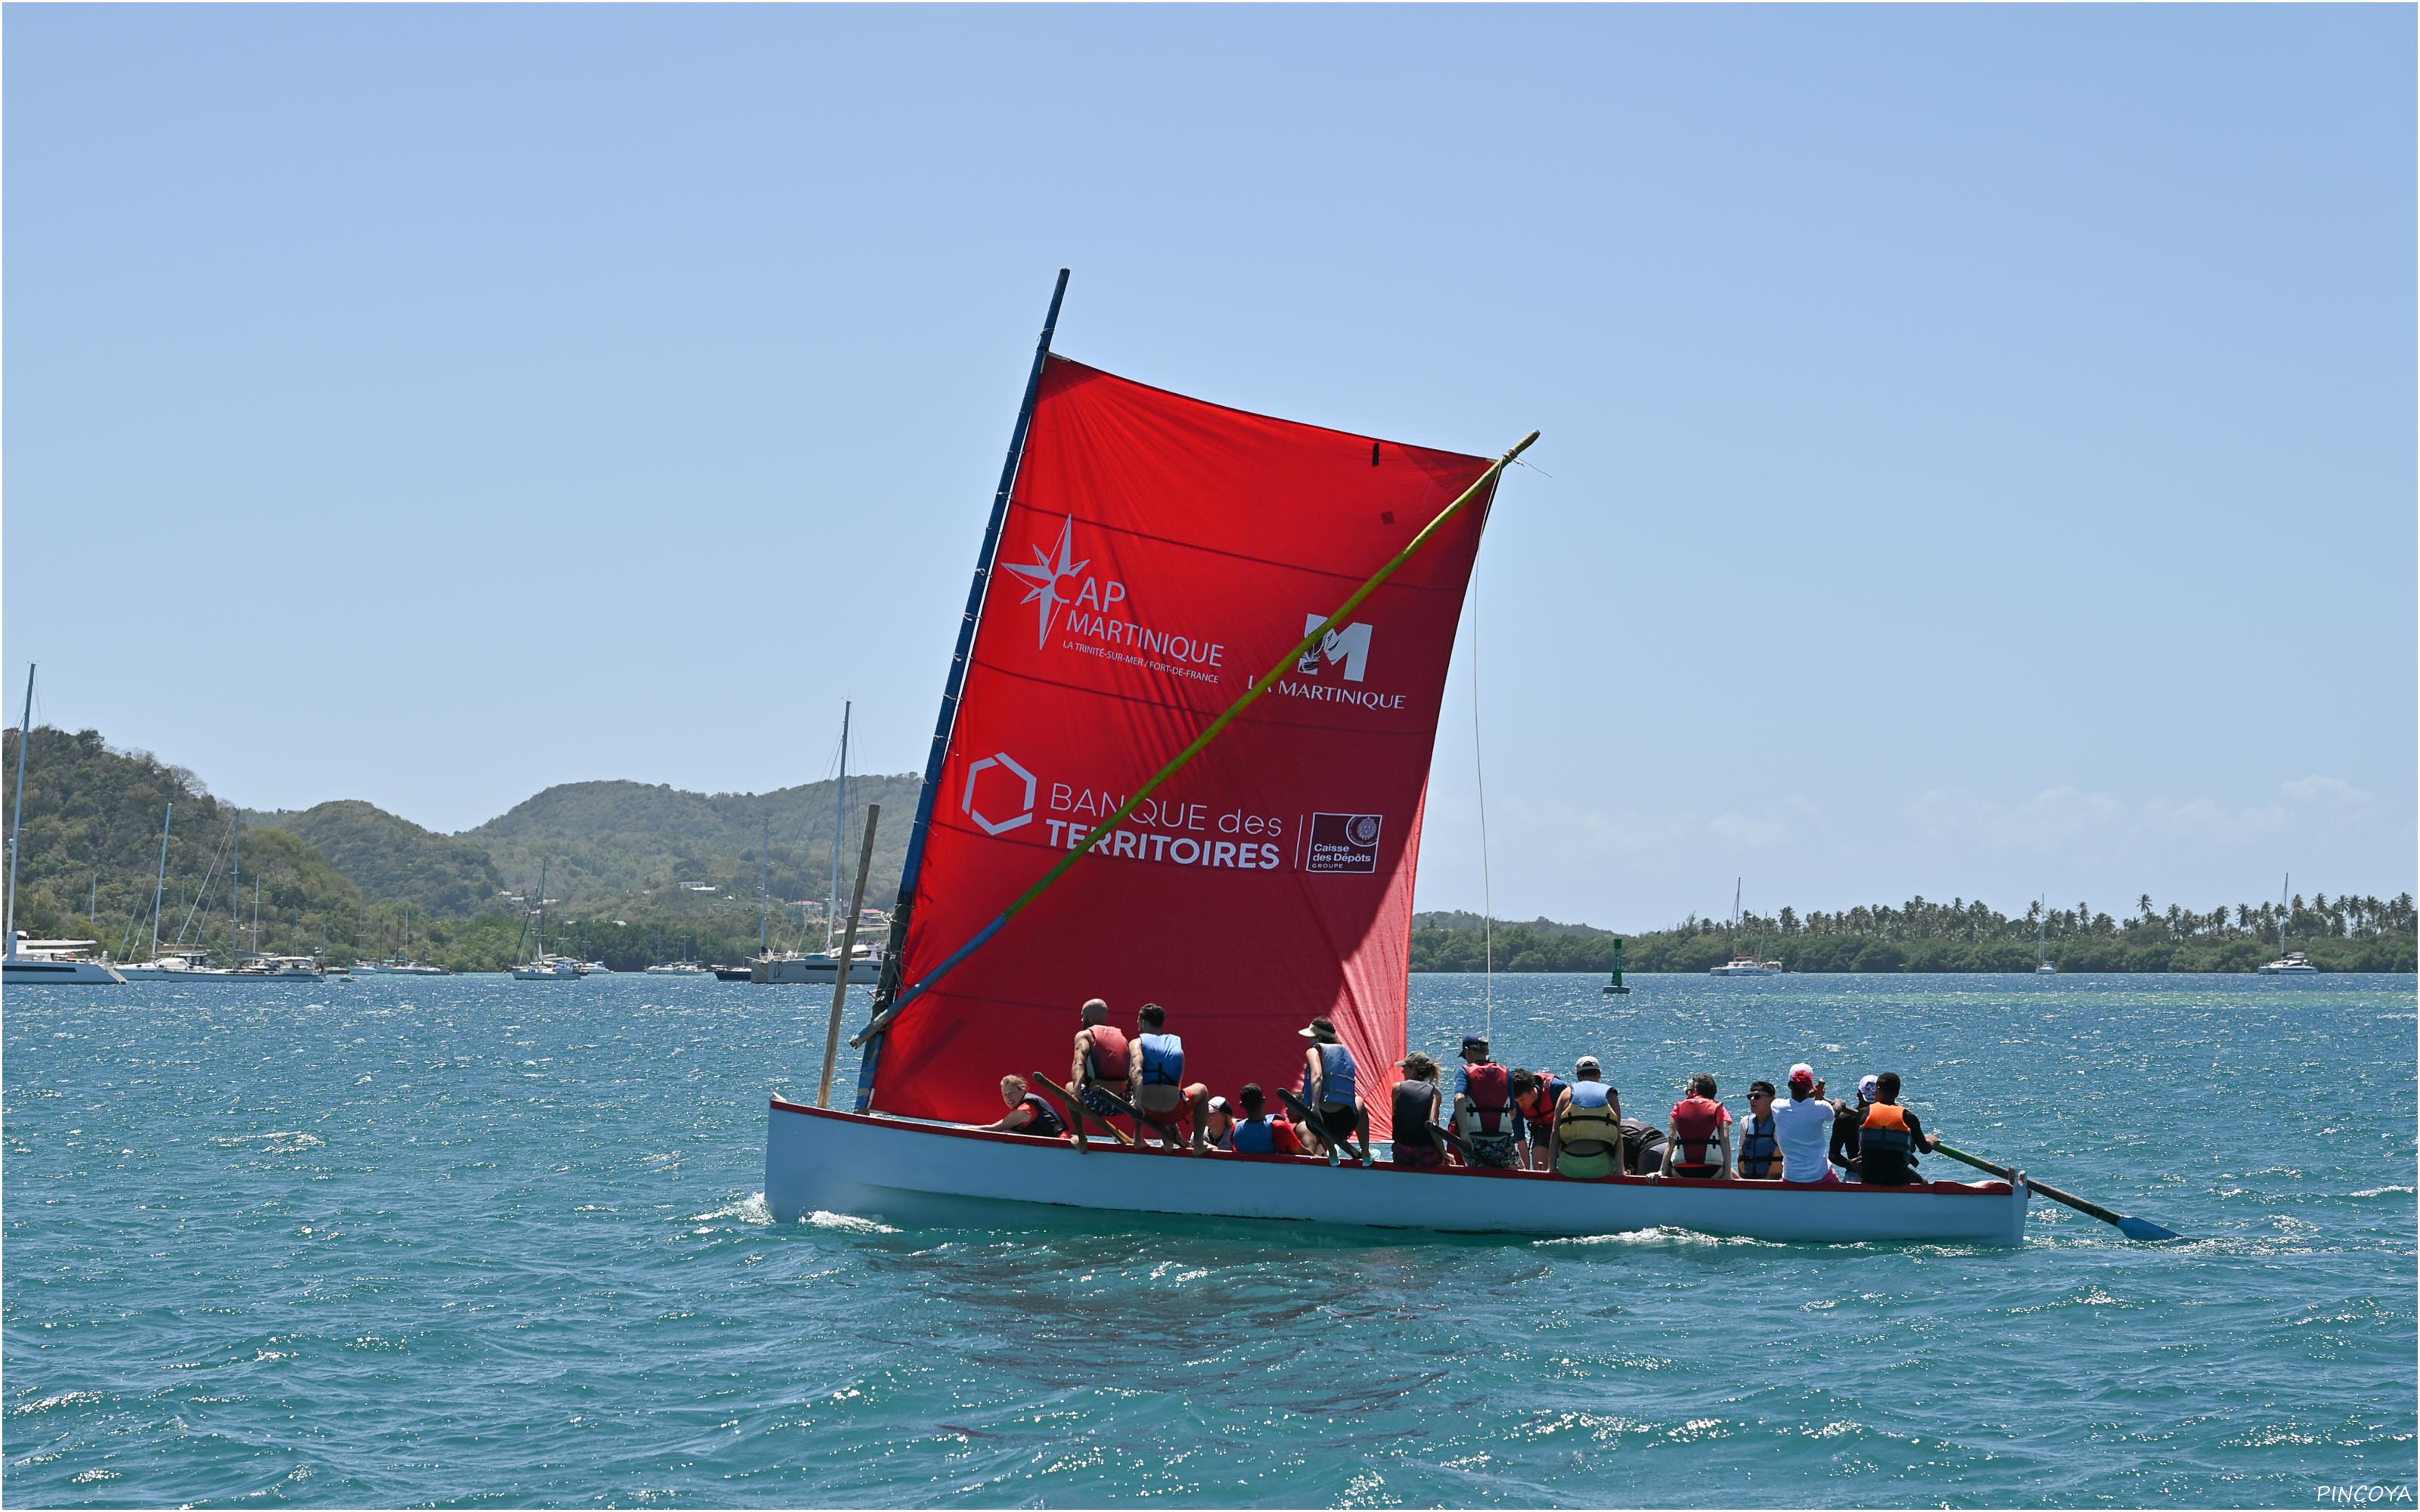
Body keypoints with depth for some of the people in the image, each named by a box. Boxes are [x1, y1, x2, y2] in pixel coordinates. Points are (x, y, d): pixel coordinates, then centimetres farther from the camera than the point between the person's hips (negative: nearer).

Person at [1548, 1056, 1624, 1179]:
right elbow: (1618, 1137, 8)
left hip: (1569, 1168, 1)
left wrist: (1552, 1168, 12)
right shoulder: (1610, 1095, 12)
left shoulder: (1567, 1093, 13)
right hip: (1600, 1167, -1)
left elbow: (1555, 1134, 8)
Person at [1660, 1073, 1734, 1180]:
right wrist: (1728, 1174, -7)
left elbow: (1671, 1140, 3)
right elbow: (1725, 1140, -4)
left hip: (1681, 1171, 1)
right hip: (1711, 1171, -1)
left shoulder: (1679, 1108, 11)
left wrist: (1662, 1171, 2)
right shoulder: (1719, 1109, 8)